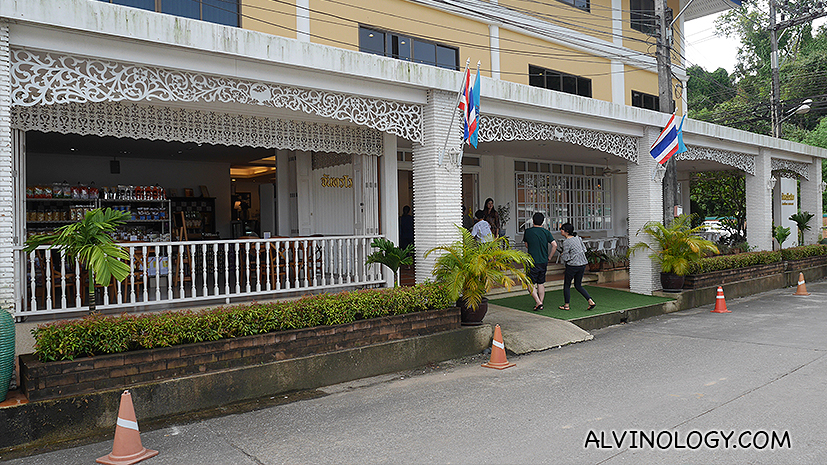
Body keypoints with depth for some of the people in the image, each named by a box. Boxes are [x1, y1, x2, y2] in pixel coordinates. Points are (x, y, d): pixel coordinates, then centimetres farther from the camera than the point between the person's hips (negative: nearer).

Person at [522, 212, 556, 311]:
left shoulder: (528, 231, -5)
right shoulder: (546, 232, 0)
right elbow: (555, 245, -6)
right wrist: (549, 258, 3)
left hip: (533, 262, -4)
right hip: (544, 262, 4)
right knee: (541, 283, 16)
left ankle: (538, 302, -11)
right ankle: (540, 304, 19)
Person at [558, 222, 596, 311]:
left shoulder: (566, 242, -16)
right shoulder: (577, 238, 5)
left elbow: (566, 258, -15)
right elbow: (584, 249, 14)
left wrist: (562, 254, 4)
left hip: (572, 266, -7)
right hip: (582, 264, 7)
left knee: (566, 285, 10)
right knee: (578, 285, 16)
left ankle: (566, 305, 16)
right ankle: (590, 301, 4)